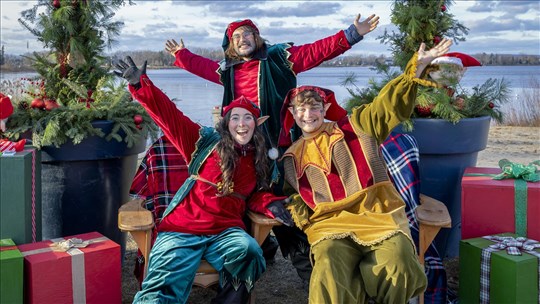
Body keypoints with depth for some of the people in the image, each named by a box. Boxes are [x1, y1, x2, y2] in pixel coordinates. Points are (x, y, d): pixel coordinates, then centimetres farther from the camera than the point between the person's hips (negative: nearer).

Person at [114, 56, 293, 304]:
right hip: (183, 227, -2)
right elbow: (171, 116, -2)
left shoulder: (258, 160, 14)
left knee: (249, 251, -31)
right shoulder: (207, 142, 4)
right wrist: (140, 84, -11)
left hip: (226, 231, 3)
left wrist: (271, 205, 1)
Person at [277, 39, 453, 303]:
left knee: (398, 266, -32)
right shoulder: (292, 157, 24)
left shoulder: (354, 127, 18)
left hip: (378, 214, 0)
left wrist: (417, 67, -4)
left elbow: (389, 104, 9)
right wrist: (303, 220, 5)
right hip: (331, 222, 1)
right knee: (330, 275, -34)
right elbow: (293, 196, 27)